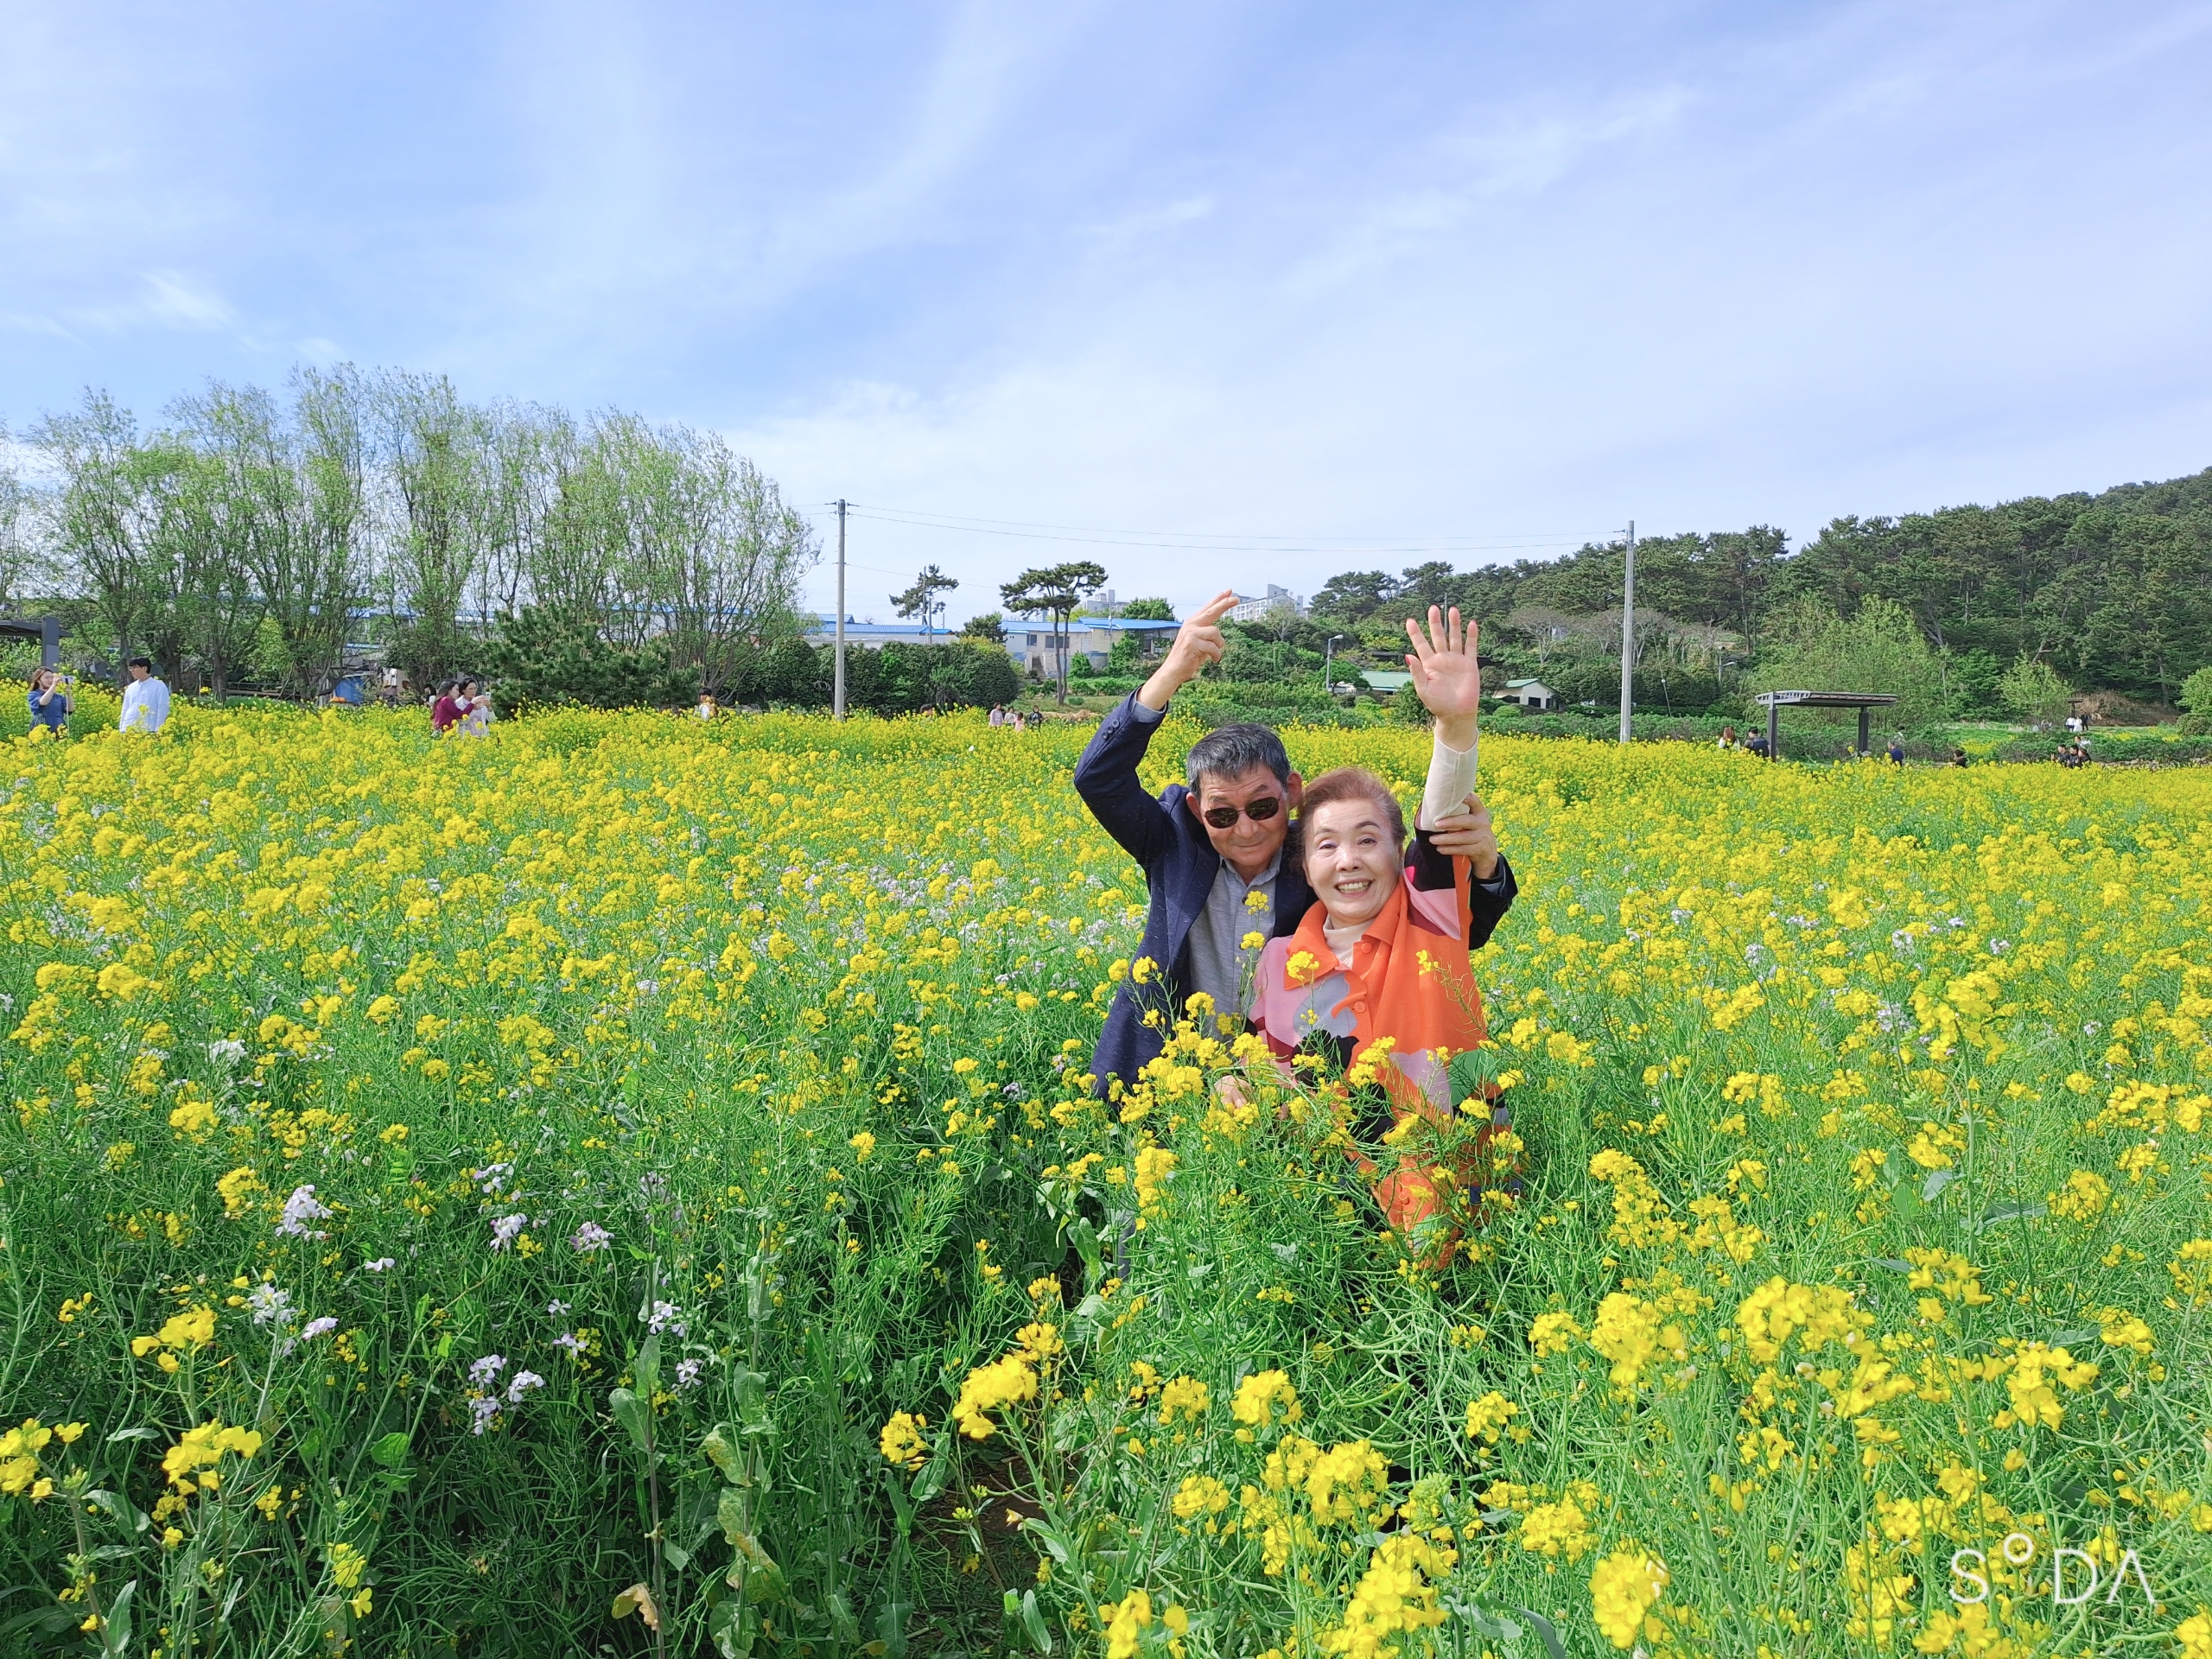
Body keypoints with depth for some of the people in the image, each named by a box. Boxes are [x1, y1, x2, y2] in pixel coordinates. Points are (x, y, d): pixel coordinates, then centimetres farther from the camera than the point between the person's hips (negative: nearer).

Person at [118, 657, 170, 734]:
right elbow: (125, 709, 20)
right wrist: (121, 730, 12)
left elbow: (162, 710, -3)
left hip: (148, 731, -5)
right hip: (129, 730, 5)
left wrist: (157, 731, -11)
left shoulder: (159, 687, 1)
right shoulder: (130, 687, 16)